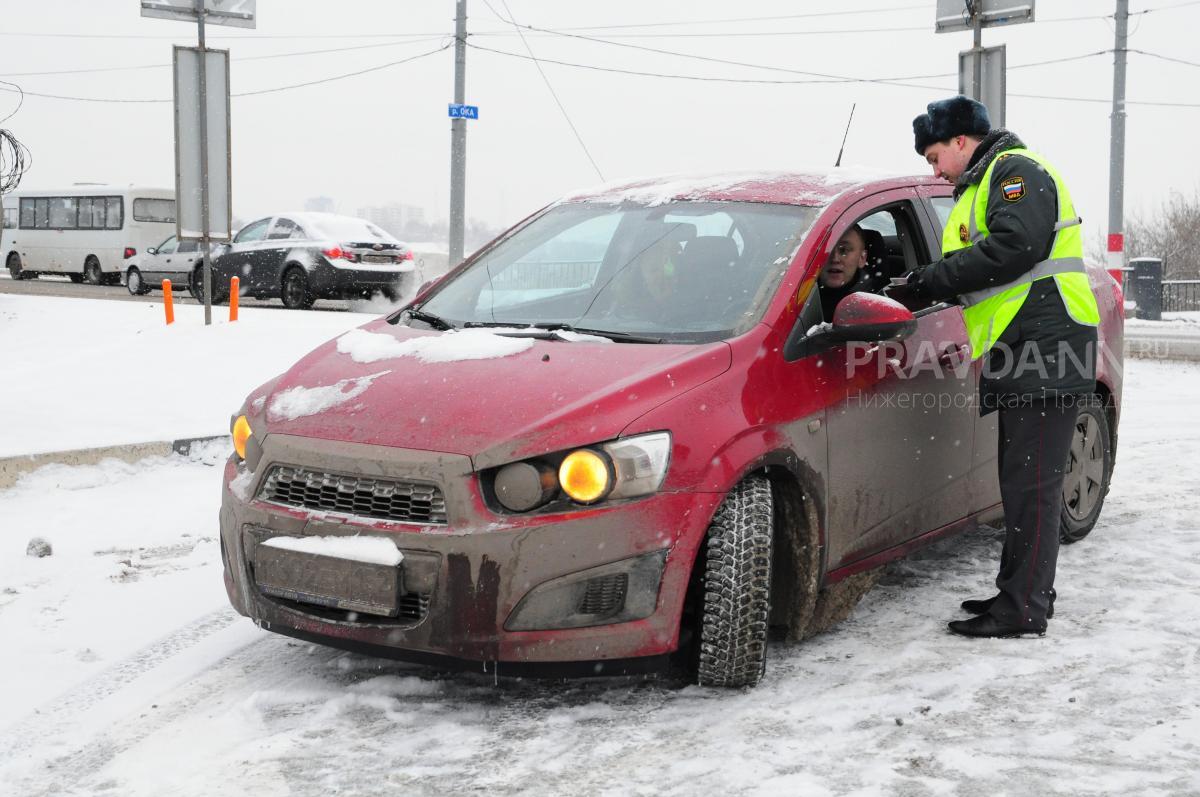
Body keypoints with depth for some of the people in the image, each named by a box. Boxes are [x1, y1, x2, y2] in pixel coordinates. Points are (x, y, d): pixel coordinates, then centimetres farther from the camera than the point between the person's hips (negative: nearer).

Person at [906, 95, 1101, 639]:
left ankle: (1024, 610, -7)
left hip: (1045, 348, -11)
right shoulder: (984, 186, 27)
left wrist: (937, 278, -16)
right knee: (1022, 481, 15)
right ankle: (1021, 592, 23)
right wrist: (932, 286, 9)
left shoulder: (1016, 169, -5)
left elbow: (1018, 245, -22)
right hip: (1021, 354, 11)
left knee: (1032, 483, -9)